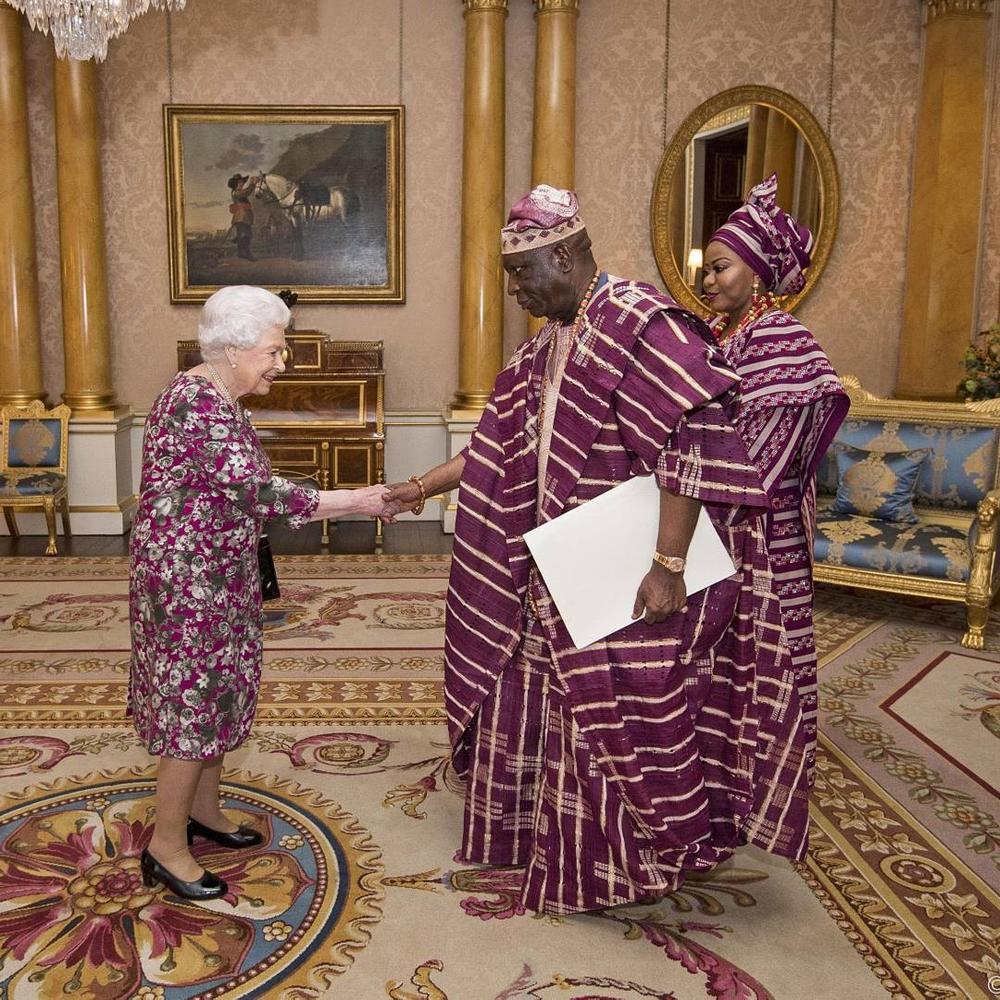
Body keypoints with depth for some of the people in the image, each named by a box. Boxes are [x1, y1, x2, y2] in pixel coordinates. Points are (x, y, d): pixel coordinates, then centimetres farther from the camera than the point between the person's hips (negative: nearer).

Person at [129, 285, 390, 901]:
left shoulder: (215, 398, 10)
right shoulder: (201, 406, -22)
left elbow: (238, 494, 14)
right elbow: (263, 494, -27)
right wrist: (355, 502, -20)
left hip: (212, 572, 10)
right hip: (188, 578, -10)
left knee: (214, 693, 18)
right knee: (195, 702, -1)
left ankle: (204, 811, 34)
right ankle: (167, 848, 14)